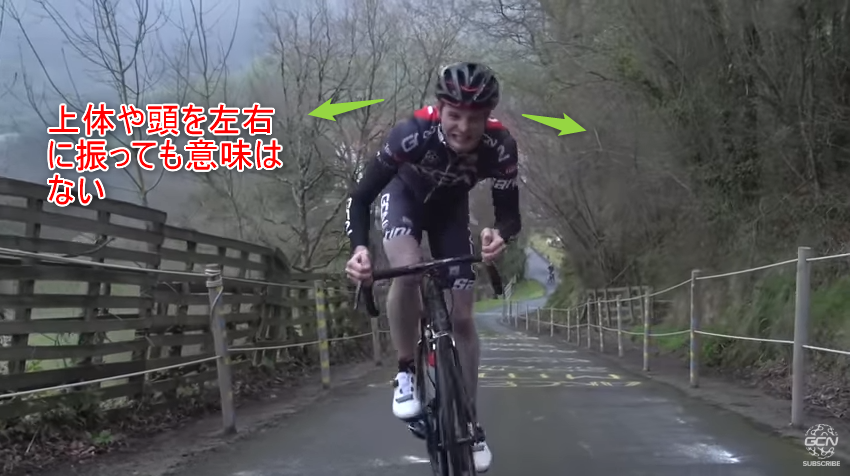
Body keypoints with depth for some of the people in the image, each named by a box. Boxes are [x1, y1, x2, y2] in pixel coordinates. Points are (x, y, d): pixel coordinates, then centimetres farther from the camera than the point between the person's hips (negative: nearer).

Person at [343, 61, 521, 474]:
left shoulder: (499, 147, -35)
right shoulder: (412, 134, -40)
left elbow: (509, 214, -29)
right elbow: (360, 196, -33)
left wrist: (500, 235, -54)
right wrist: (359, 247, -51)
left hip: (450, 207, 2)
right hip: (405, 195, -2)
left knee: (461, 316, -2)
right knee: (406, 270, -34)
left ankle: (470, 422, 12)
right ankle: (406, 372, -13)